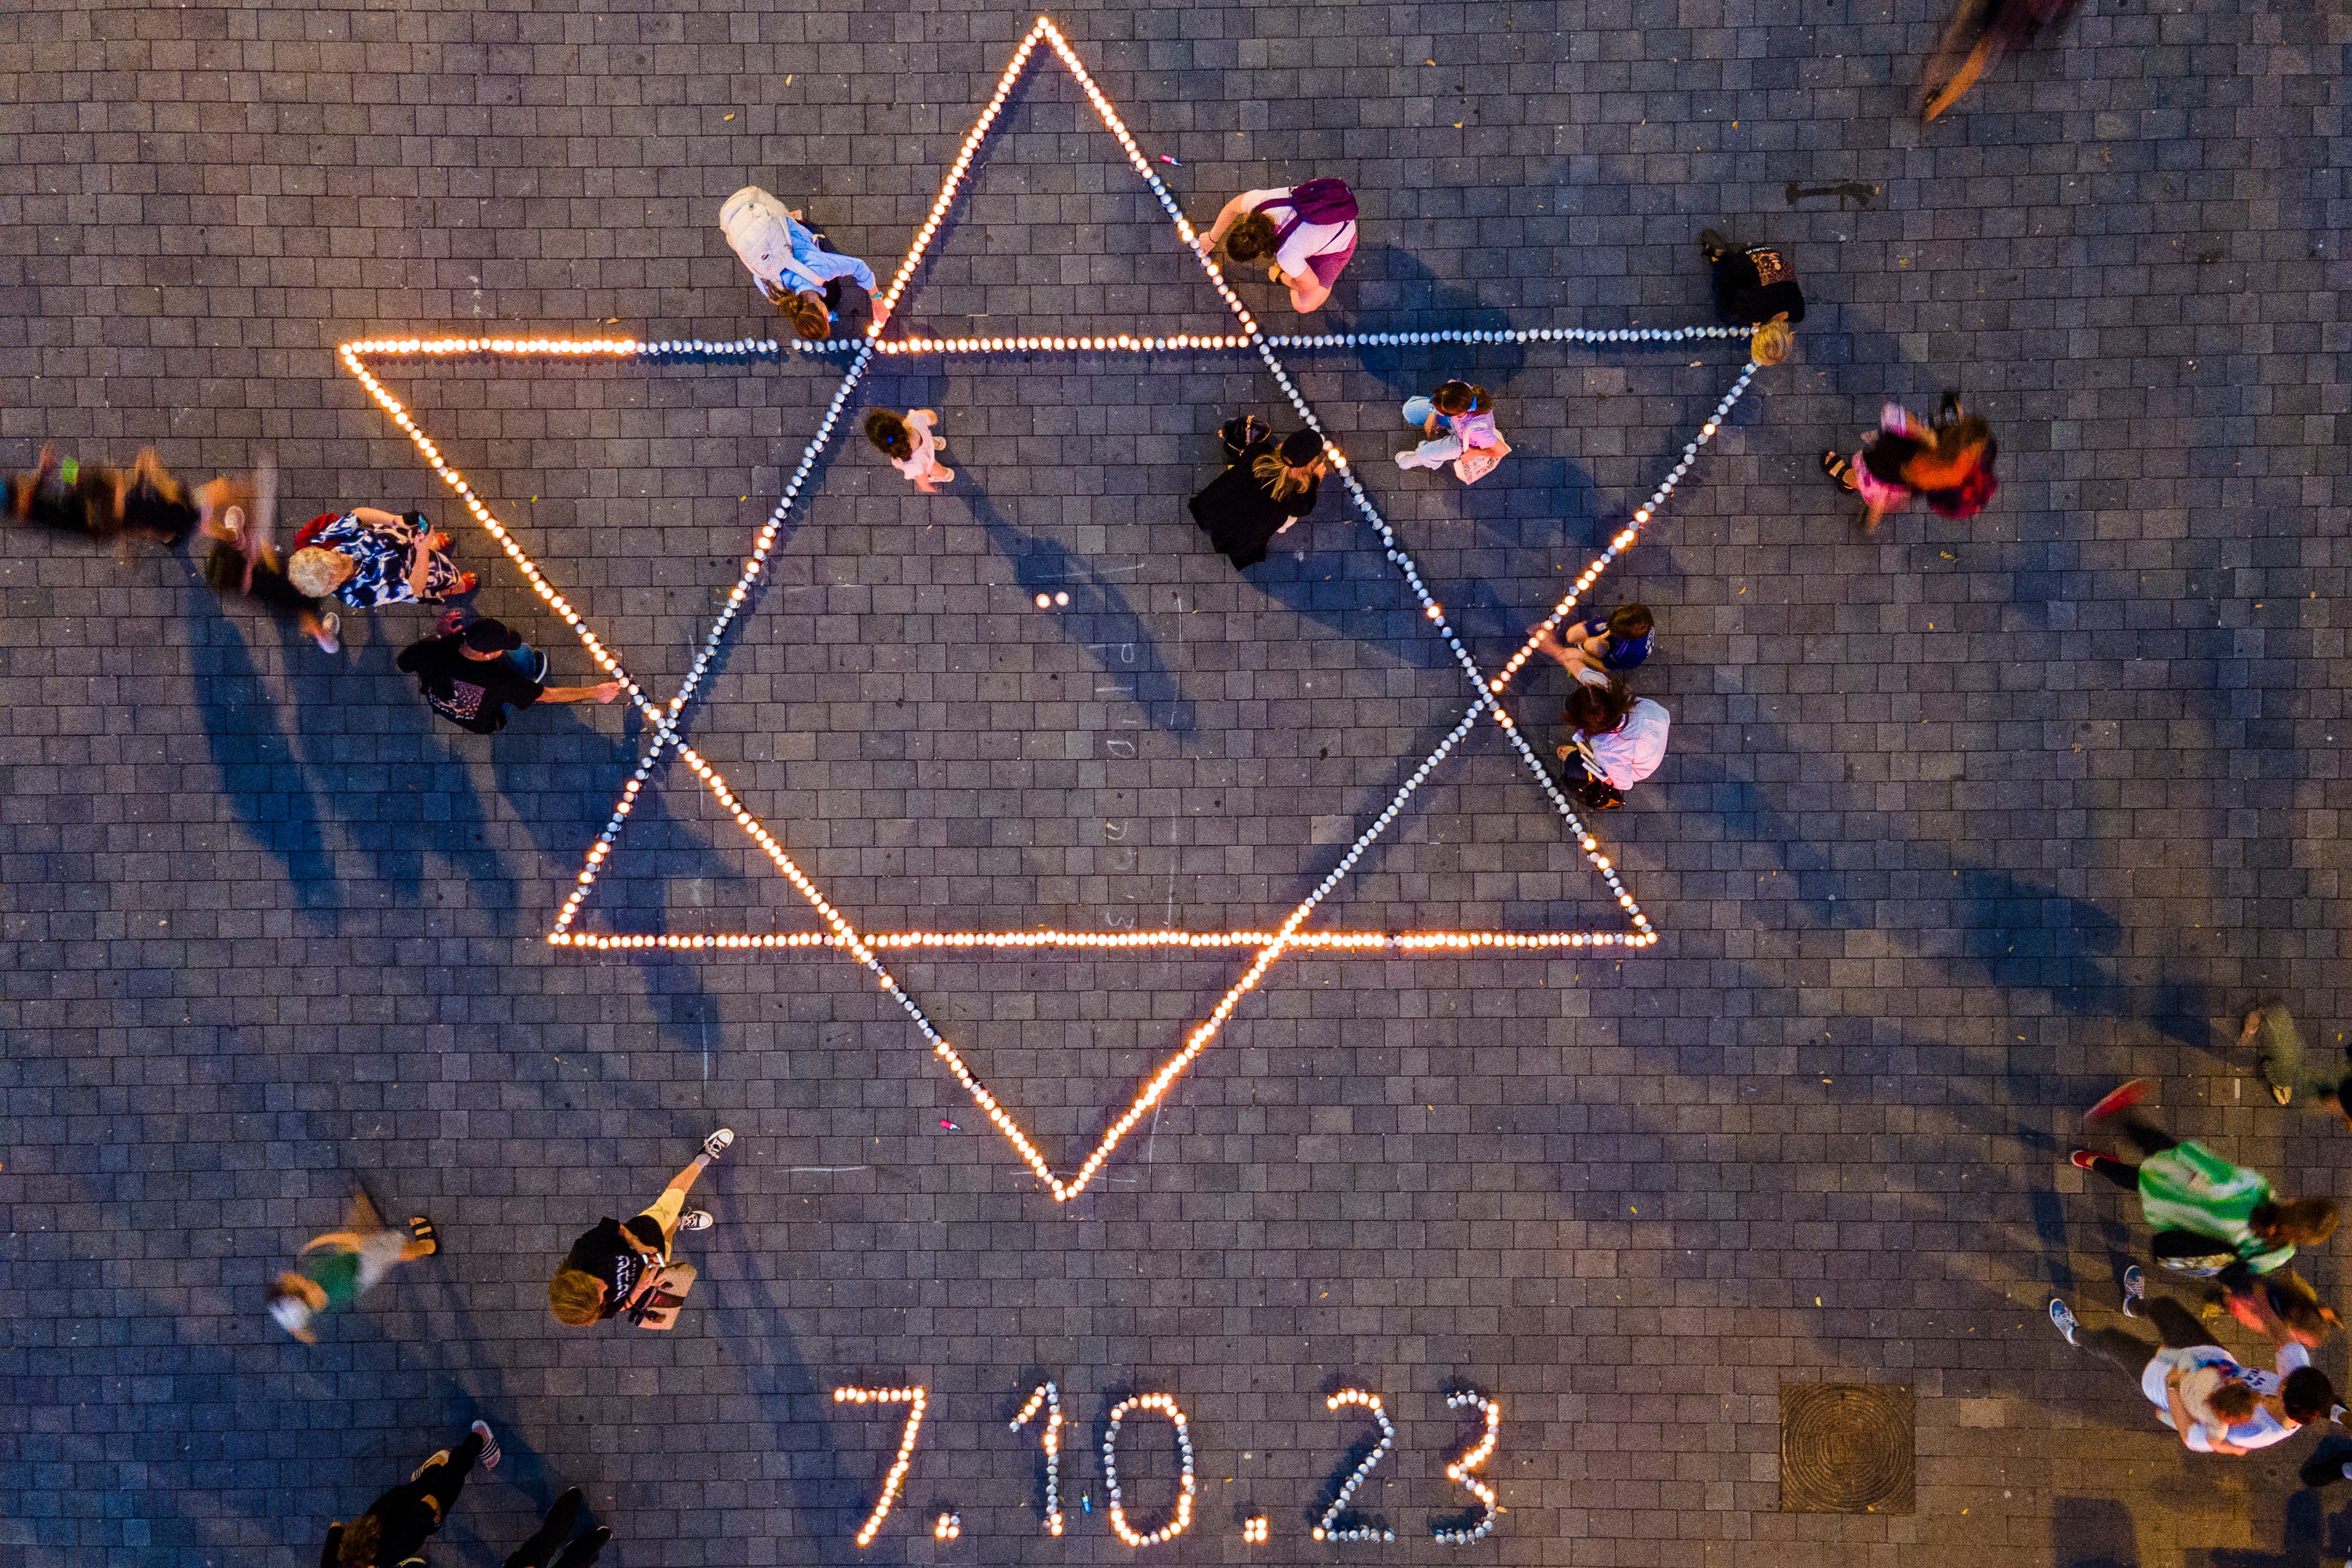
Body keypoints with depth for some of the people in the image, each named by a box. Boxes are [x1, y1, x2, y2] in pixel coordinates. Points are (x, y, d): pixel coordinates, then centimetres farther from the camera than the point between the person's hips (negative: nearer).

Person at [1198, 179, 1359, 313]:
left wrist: (1279, 277, -7)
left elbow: (1312, 285, -25)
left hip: (1338, 245, -6)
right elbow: (1232, 208, -6)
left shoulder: (1286, 255, -43)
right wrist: (1212, 238, 9)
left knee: (1303, 305, -14)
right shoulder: (1259, 200, -31)